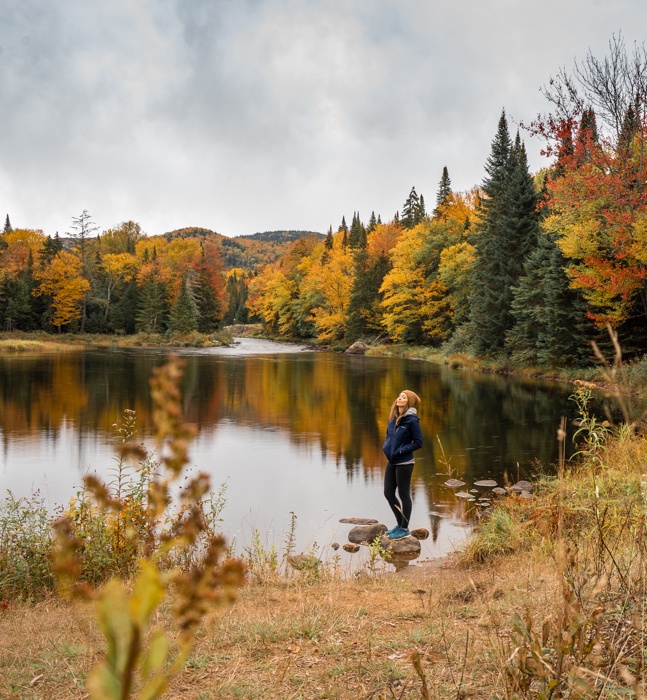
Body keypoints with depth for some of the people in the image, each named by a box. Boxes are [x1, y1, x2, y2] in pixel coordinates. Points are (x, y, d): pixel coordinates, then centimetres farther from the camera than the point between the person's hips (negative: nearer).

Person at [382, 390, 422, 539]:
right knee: (388, 493, 13)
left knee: (404, 495, 5)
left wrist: (401, 451, -17)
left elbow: (418, 443, -12)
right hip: (391, 462, 8)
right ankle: (400, 524, 31)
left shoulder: (412, 420, -15)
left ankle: (405, 529, 21)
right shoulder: (393, 418, 6)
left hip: (404, 463, -8)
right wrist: (386, 446, 0)